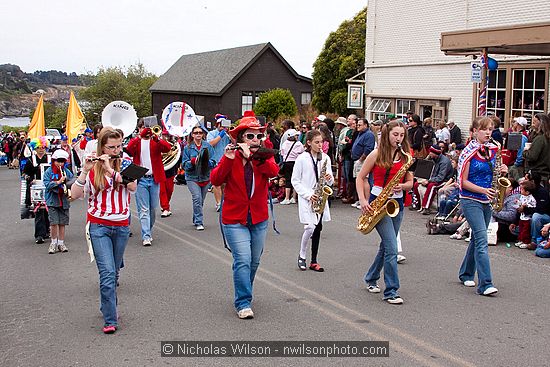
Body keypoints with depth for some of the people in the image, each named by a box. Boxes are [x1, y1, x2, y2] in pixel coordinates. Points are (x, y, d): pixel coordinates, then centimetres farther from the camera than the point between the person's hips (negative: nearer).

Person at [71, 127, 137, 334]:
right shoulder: (92, 168, -3)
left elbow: (133, 186, -16)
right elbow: (75, 194, -11)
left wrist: (111, 169, -23)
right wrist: (85, 170, -22)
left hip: (121, 226, 3)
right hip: (99, 226, -3)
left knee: (114, 272, 14)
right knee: (108, 272, -12)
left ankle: (109, 307, 33)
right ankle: (110, 320, -8)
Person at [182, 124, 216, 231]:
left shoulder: (207, 146, 3)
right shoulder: (188, 147, 0)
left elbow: (213, 162, 1)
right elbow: (184, 164, -1)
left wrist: (206, 162, -20)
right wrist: (193, 161, -19)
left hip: (205, 177, 3)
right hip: (192, 177, -3)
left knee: (201, 200, 11)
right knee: (197, 198, -17)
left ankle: (196, 220, 30)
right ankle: (198, 222, -12)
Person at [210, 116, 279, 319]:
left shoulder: (264, 156, 2)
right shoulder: (230, 157, -4)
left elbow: (273, 171, -21)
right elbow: (215, 180, -18)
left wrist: (252, 156, -30)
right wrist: (228, 158, -30)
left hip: (259, 219, 4)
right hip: (234, 220, -3)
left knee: (254, 262, 15)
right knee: (242, 259, -14)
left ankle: (244, 293, 36)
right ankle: (243, 303, -8)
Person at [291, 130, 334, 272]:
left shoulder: (325, 158, 6)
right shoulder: (302, 158, -7)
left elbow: (330, 181, 12)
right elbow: (295, 181, -5)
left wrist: (329, 179, -12)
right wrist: (308, 194, -14)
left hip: (321, 197, 4)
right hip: (306, 198, -4)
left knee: (318, 228, 5)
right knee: (310, 227, -14)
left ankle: (314, 261, 14)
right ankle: (302, 256, 8)